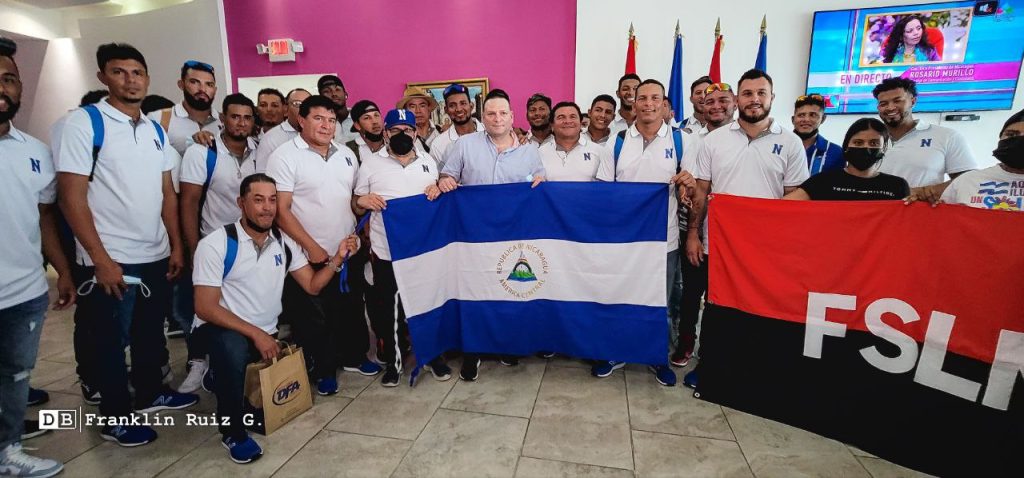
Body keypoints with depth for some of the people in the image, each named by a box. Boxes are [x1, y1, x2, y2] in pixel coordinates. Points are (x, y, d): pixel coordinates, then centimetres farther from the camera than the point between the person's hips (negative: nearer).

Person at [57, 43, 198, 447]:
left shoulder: (156, 130, 9)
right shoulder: (83, 122, -9)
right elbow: (71, 196, -13)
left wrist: (176, 245, 7)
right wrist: (100, 259, -17)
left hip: (156, 256, 6)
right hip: (111, 261, -5)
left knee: (151, 334, 19)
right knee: (112, 342, 9)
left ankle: (150, 394, 37)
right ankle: (115, 418, 25)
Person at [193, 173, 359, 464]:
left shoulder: (283, 243, 2)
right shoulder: (215, 244, -14)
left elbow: (312, 286, 1)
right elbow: (205, 308, -18)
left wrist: (338, 258, -14)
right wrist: (255, 334, -25)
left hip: (268, 335, 6)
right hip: (224, 330, -6)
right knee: (233, 350, -37)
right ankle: (232, 431, -13)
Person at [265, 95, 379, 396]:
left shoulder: (346, 155, 8)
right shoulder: (285, 156, -9)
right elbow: (281, 210, -13)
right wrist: (312, 247, -16)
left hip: (348, 251, 5)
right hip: (310, 255, -5)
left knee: (352, 309, 17)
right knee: (314, 317, 8)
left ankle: (354, 356, 37)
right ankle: (323, 370, 26)